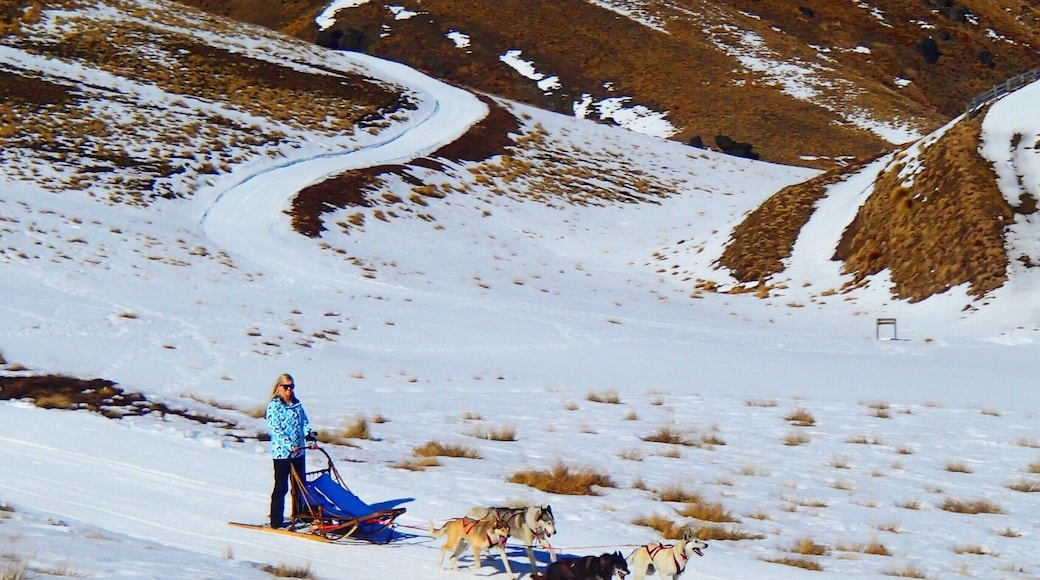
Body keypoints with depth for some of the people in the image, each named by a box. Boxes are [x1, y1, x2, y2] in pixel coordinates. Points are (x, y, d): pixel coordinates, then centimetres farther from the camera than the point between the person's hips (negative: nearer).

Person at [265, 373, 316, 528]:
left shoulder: (297, 404, 12)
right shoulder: (273, 406, -9)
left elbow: (304, 422, 14)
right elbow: (275, 430, -16)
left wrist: (310, 437, -4)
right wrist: (289, 446, -22)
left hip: (299, 451, 7)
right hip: (281, 453, -7)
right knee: (281, 487, -3)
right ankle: (276, 520, 3)